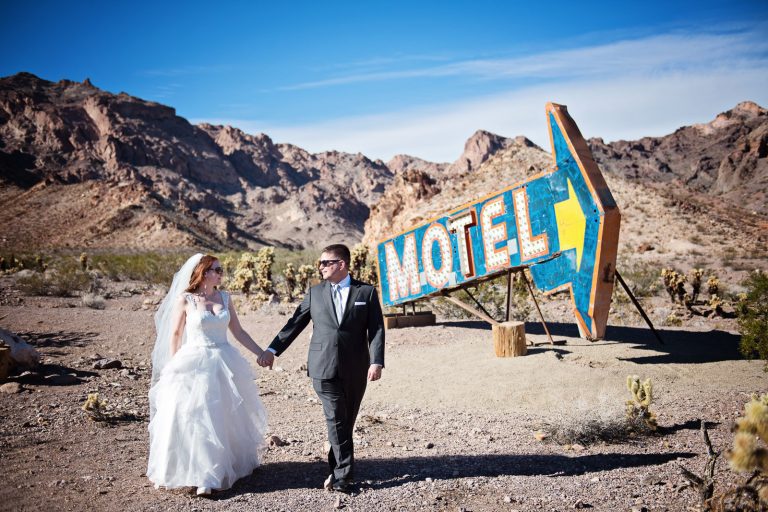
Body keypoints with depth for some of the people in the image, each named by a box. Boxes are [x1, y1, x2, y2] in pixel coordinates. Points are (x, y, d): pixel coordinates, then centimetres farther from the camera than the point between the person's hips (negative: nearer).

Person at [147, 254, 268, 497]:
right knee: (195, 419, -3)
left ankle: (229, 465, 28)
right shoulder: (184, 300, -6)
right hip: (195, 364, -4)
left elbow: (238, 331, 8)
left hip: (224, 364, 4)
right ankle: (202, 475, 6)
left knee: (226, 417, 12)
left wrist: (261, 353, 4)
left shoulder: (225, 298, 5)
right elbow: (175, 334, 2)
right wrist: (173, 367, 3)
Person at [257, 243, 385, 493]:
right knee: (335, 420, -5)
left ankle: (337, 471, 24)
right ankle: (344, 473, 1)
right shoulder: (315, 293, 10)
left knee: (347, 421, 9)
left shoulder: (366, 292, 3)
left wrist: (376, 362, -13)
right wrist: (273, 349, 6)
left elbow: (376, 330, -2)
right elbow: (295, 323, 12)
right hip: (324, 367, 0)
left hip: (355, 369, 0)